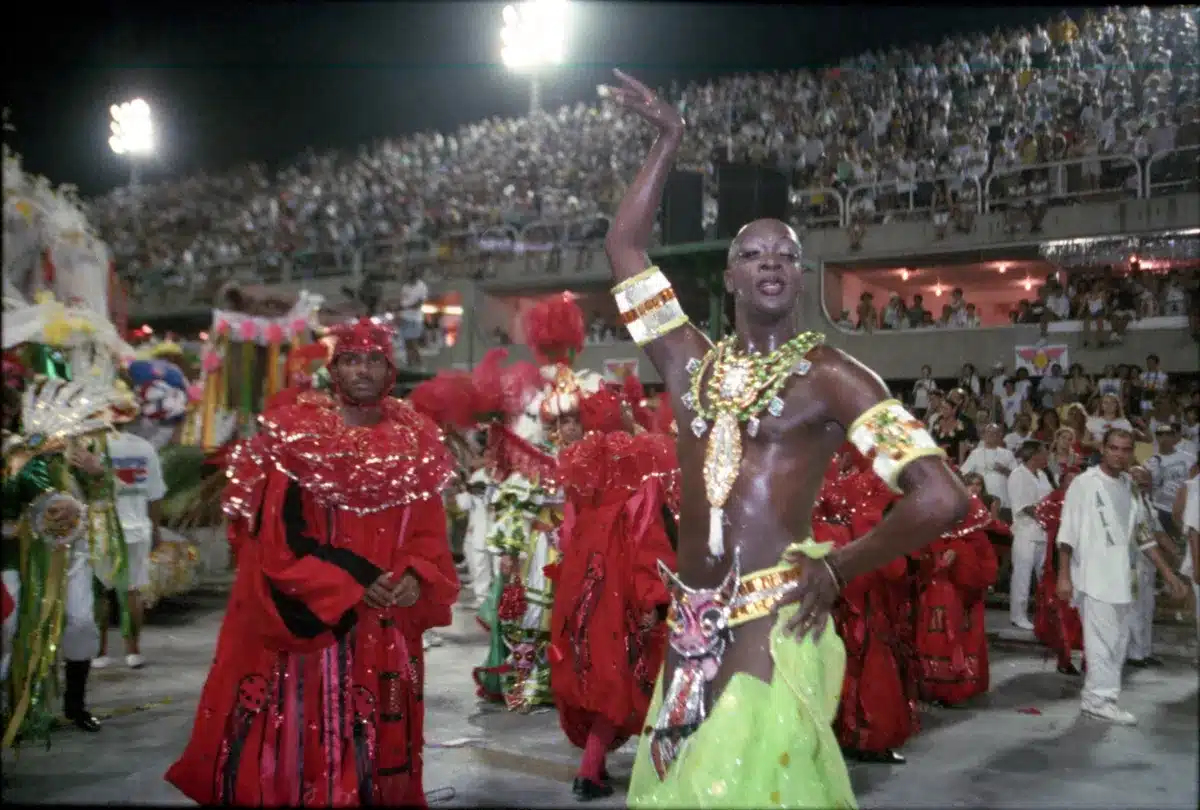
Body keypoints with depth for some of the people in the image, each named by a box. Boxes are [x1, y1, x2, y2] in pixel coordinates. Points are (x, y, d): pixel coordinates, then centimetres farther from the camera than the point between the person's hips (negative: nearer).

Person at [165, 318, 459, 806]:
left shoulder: (416, 444, 7)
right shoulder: (294, 435, -5)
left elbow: (429, 536, 8)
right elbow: (281, 537, -10)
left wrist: (416, 577, -13)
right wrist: (354, 582, -16)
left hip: (387, 634, 4)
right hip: (310, 624, -3)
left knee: (380, 747, 12)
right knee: (303, 744, 1)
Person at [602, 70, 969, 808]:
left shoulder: (831, 376, -5)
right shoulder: (694, 363, 10)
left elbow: (944, 499, -13)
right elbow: (625, 245, 16)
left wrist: (837, 568, -6)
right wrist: (669, 140, 17)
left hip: (774, 629, -5)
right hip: (690, 629, 5)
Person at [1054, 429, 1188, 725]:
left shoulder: (1130, 486, 11)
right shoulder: (1084, 483, -7)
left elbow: (1143, 534, 17)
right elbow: (1067, 533, -9)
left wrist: (1167, 572, 14)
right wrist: (1063, 576, -13)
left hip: (1121, 575, 7)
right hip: (1093, 575, -7)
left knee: (1116, 642, 9)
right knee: (1103, 640, -7)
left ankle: (1094, 697, 17)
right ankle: (1102, 699, 2)